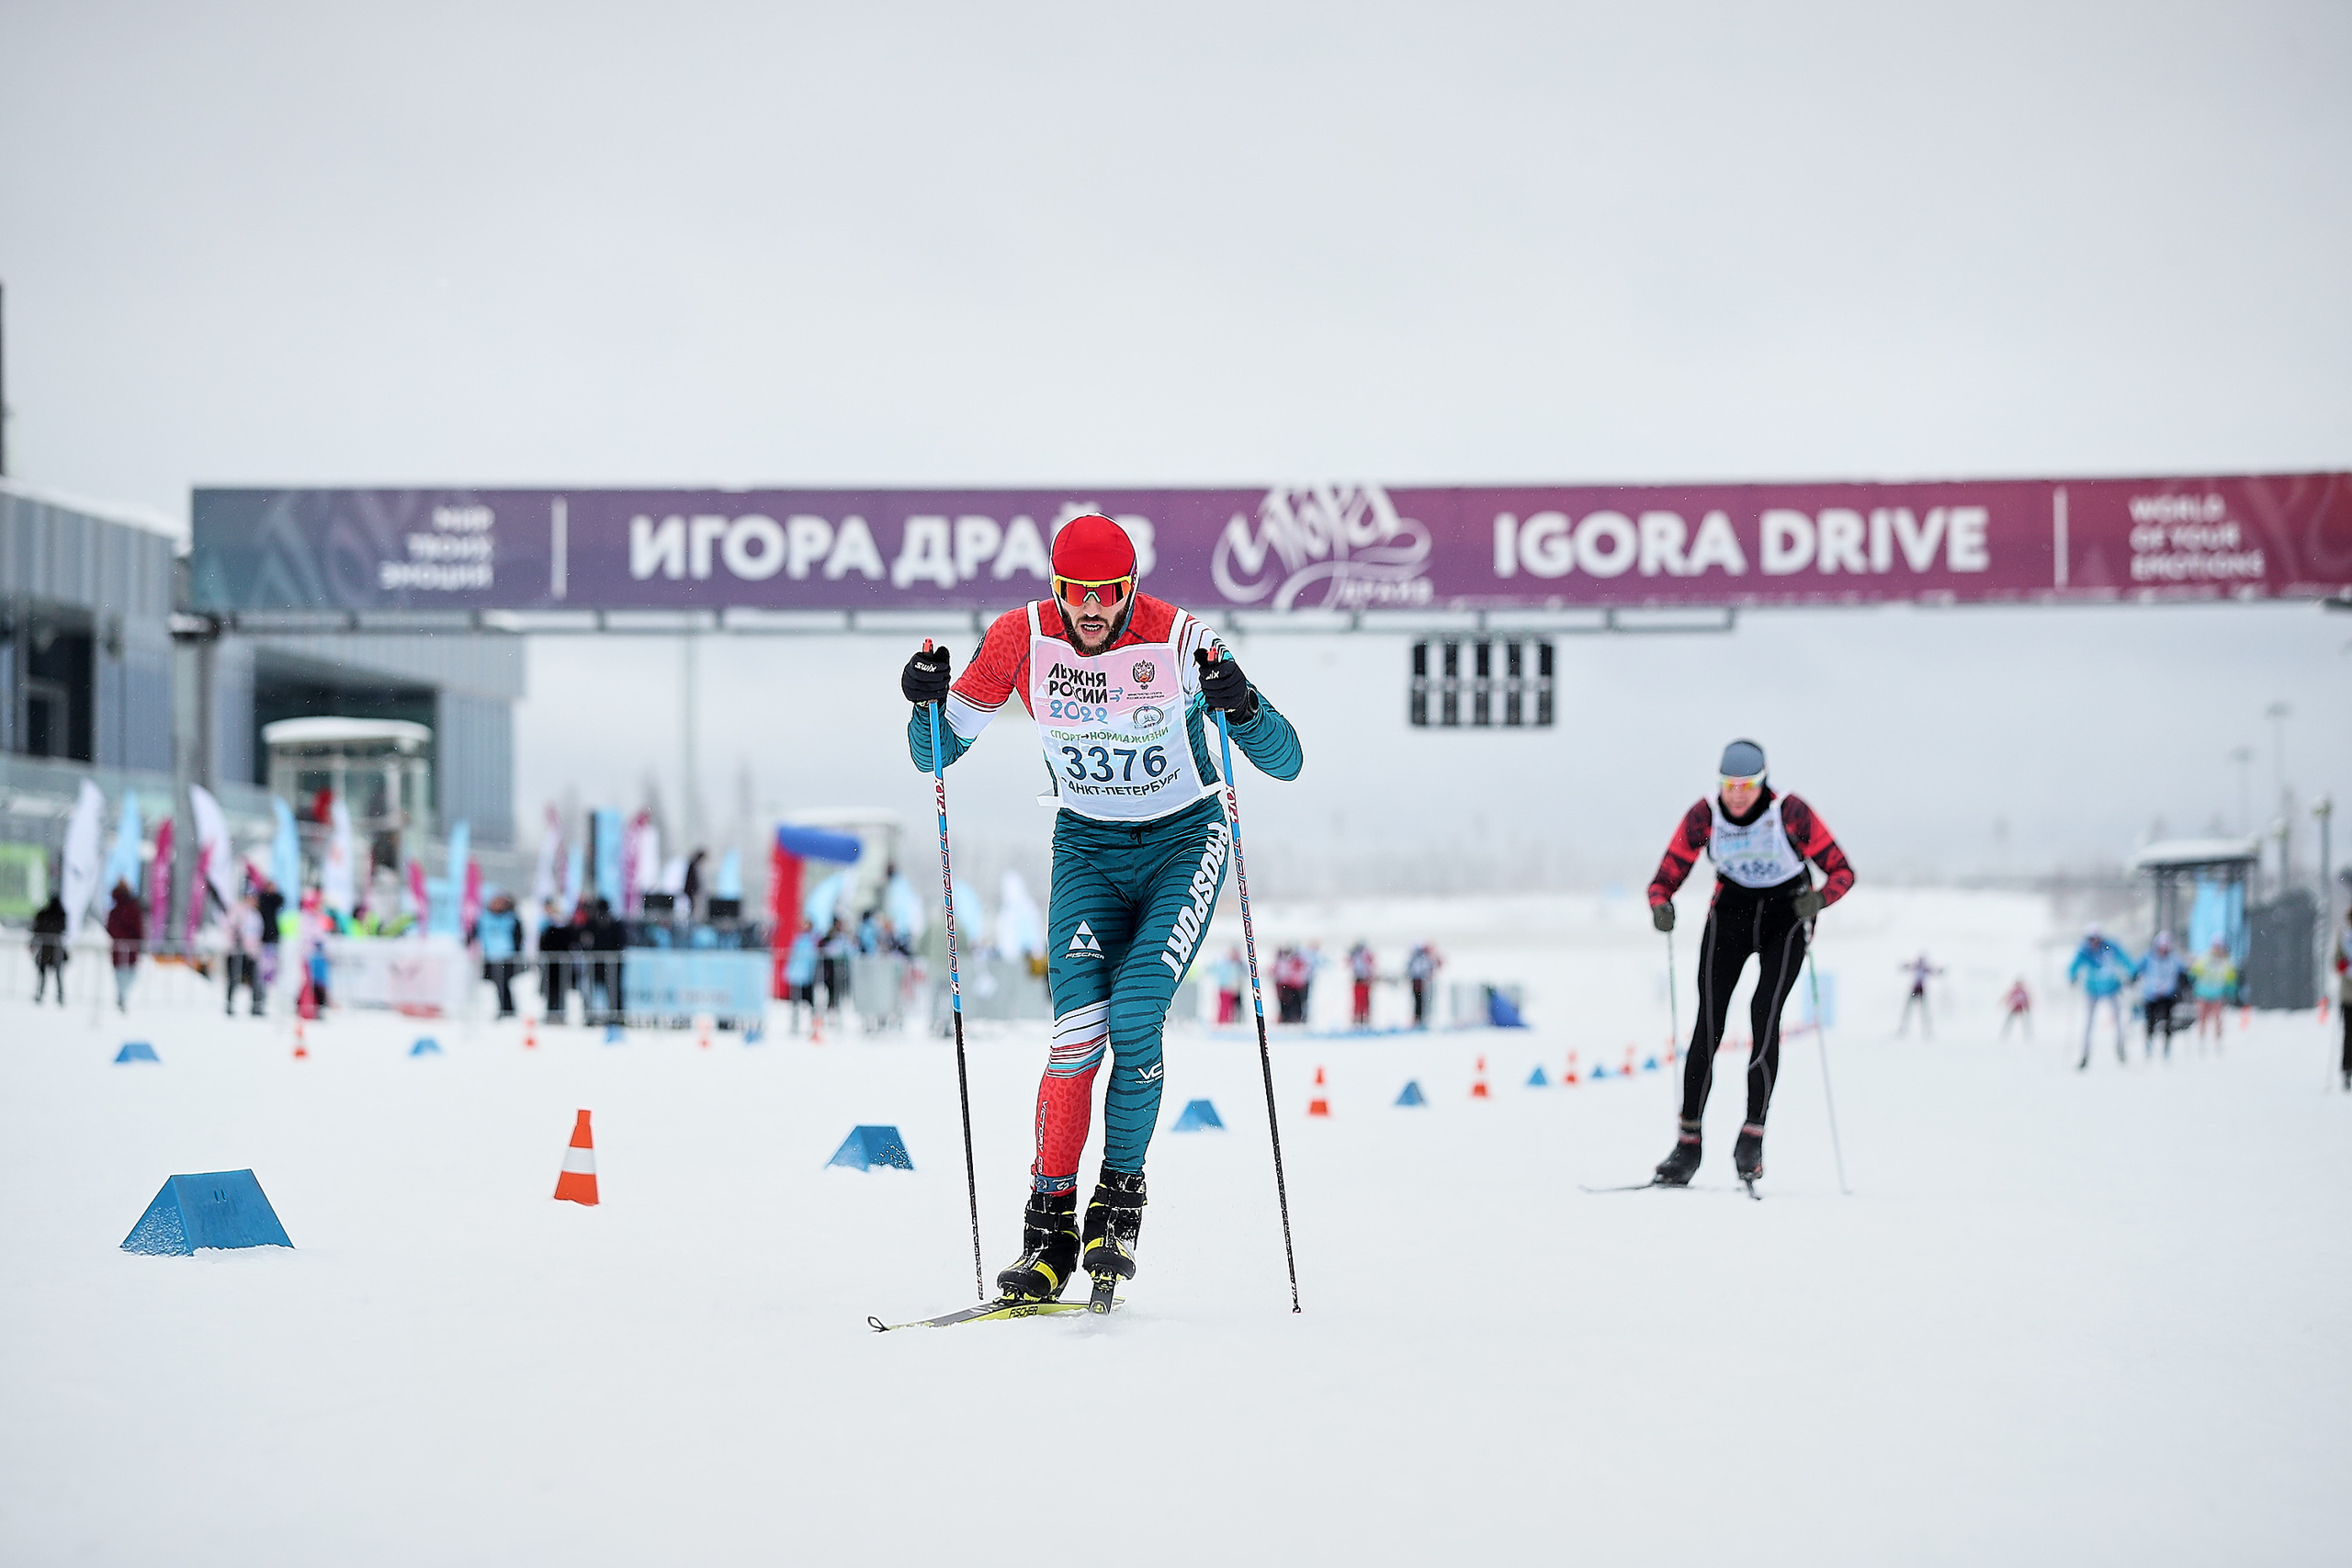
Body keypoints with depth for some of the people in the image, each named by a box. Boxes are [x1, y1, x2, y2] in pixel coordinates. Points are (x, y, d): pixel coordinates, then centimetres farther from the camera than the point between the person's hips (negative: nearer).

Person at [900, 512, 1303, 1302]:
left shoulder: (1180, 641, -21)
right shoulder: (1022, 638, -13)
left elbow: (1285, 762, -21)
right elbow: (938, 754, -3)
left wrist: (1243, 707, -41)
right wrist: (927, 703, -24)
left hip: (1184, 842, -2)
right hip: (1088, 845, 2)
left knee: (1135, 1021, -21)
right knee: (1080, 1024, -17)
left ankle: (1119, 1197, -1)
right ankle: (1051, 1221, -8)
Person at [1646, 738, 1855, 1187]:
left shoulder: (1791, 813, -20)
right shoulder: (1702, 817, -14)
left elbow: (1842, 871, -17)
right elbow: (1665, 878, -9)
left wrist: (1819, 899, -37)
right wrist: (1661, 907, -32)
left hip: (1786, 910, -2)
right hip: (1731, 909, 2)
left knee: (1765, 1012, -20)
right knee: (1709, 1022, -10)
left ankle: (1753, 1134, -12)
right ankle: (1688, 1143, -7)